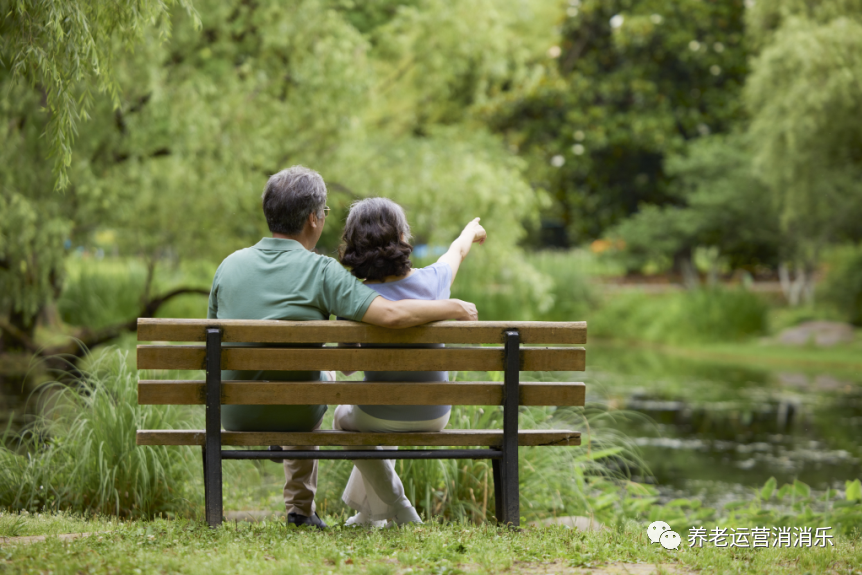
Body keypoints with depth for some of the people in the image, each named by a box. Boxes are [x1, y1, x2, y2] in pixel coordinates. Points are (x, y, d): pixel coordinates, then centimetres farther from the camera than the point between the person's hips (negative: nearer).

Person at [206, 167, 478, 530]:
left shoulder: (229, 265, -4)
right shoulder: (320, 271, -17)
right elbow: (392, 314, -28)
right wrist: (454, 308, -12)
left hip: (233, 415, 3)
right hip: (295, 416, -3)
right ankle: (301, 507, 39)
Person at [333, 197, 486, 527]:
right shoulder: (433, 280, -12)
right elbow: (458, 250, 14)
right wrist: (471, 230, 36)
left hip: (381, 417, -3)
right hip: (434, 417, 4)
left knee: (345, 417, 33)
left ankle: (398, 509, 31)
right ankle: (364, 511, 47)